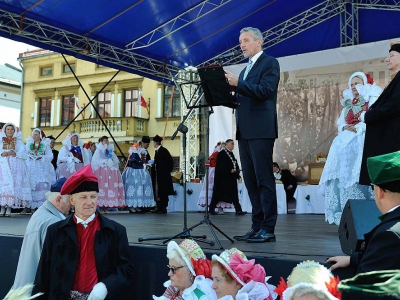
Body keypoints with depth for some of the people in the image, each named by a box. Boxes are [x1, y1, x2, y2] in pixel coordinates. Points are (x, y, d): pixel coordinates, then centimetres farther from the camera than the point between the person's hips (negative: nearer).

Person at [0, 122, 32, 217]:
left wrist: (14, 154, -14)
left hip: (15, 166, -1)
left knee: (13, 184, -11)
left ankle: (9, 208, -11)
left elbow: (23, 154, 2)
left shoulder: (18, 141, 14)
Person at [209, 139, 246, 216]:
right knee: (218, 193, 0)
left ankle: (238, 210, 0)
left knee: (234, 194, 2)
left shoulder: (231, 154, 16)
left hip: (231, 178, 8)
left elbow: (235, 164, 19)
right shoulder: (222, 153, -8)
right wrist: (230, 170, -19)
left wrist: (237, 170, 0)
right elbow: (221, 166, -16)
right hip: (222, 177, -8)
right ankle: (211, 209, 11)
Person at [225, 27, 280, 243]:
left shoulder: (270, 63, -1)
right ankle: (257, 226, 13)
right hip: (245, 131, 9)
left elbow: (264, 91, -16)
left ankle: (268, 229, -4)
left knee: (264, 179, -7)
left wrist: (238, 83, -20)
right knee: (250, 180, 7)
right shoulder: (245, 70, 24)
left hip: (260, 130, -8)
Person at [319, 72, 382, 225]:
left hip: (364, 138, -6)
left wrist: (357, 128, -14)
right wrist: (345, 127, -3)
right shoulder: (349, 103, 26)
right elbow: (341, 122, 18)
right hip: (346, 139, 6)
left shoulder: (372, 98, 7)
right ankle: (344, 210, -13)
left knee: (353, 170, -23)